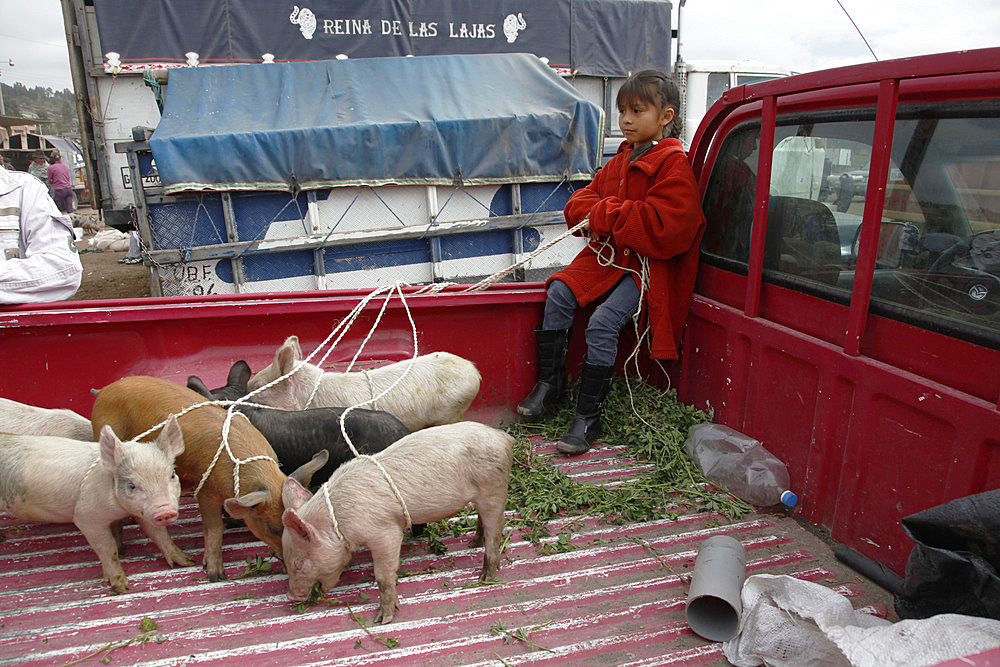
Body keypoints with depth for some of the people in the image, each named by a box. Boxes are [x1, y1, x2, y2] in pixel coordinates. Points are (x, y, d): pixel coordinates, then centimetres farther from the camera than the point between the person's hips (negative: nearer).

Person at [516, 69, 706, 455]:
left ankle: (588, 418, -12)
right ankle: (550, 383, 1)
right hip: (608, 253, 8)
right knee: (559, 293, -13)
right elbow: (578, 205, 15)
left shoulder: (674, 165, -11)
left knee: (603, 322, -24)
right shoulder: (620, 161, 16)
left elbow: (663, 227, -22)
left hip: (648, 264, -7)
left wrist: (606, 214, -15)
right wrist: (604, 215, -10)